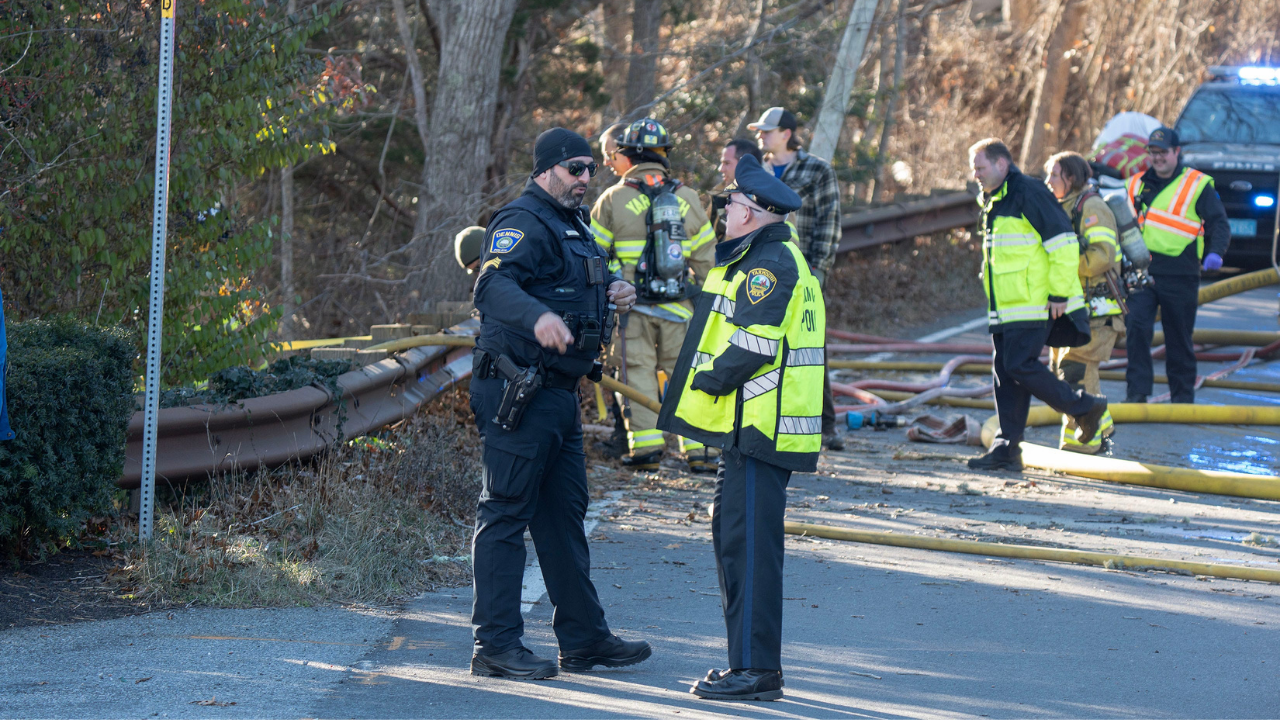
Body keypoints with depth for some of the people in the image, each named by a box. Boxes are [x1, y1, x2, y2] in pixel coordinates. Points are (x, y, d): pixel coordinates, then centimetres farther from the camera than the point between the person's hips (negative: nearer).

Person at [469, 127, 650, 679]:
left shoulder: (573, 225, 19)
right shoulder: (525, 222, -13)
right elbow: (493, 285, -30)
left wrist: (614, 291, 13)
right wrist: (539, 317, -50)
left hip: (557, 394, 11)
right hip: (517, 391, -10)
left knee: (564, 514, 15)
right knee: (506, 513, -7)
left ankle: (583, 638, 22)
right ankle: (495, 645, -5)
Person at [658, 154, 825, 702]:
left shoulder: (769, 264, -15)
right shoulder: (761, 260, 20)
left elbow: (753, 345, -22)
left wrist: (708, 382, -9)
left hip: (759, 429, -11)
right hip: (750, 427, 11)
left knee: (749, 543, -9)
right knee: (732, 535, 15)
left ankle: (757, 671, -7)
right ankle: (750, 661, 21)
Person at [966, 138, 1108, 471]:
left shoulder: (1028, 194, -13)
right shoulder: (993, 203, 18)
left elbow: (1064, 244, -17)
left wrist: (1059, 293, -17)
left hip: (1032, 306, -10)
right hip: (1005, 307, 10)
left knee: (1019, 365, -13)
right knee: (1004, 372, 5)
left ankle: (1085, 407, 1)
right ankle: (1007, 449, 6)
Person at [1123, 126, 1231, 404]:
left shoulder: (1198, 185, 3)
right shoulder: (1136, 185, 14)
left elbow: (1219, 223, -1)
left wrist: (1215, 252, -18)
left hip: (1179, 275, -2)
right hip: (1141, 274, 3)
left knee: (1179, 339, 5)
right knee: (1136, 327, -15)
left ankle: (1183, 396, 16)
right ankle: (1137, 390, -11)